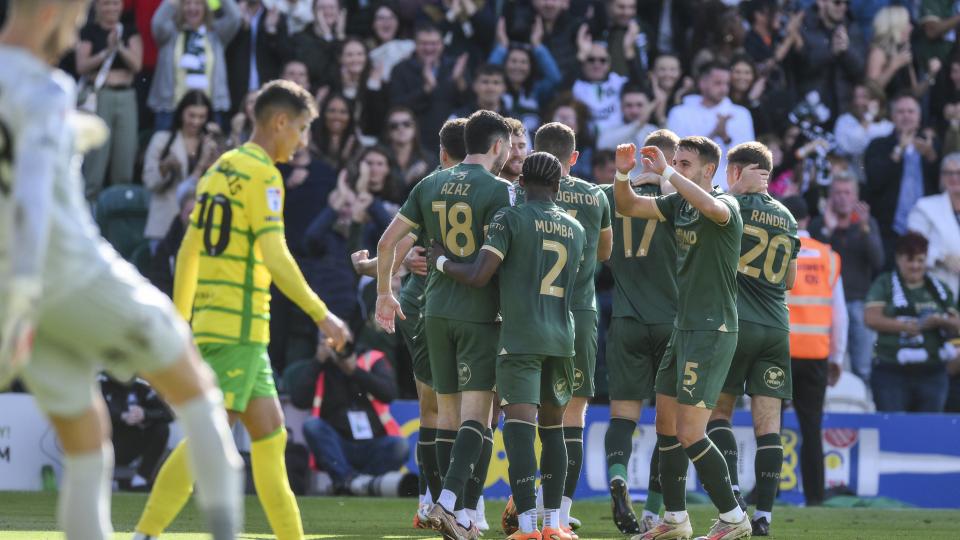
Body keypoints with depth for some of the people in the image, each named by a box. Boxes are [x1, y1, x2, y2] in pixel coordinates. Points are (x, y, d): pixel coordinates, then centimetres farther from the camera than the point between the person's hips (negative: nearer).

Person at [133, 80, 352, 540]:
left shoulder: (219, 169, 17)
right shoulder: (260, 174, -10)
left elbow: (188, 252, 19)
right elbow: (275, 257, -18)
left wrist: (179, 324, 23)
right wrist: (321, 316, -16)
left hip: (211, 322, 10)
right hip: (239, 326, -10)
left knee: (270, 434, 11)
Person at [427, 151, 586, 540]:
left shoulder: (511, 219, -3)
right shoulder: (577, 230, 14)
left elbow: (478, 276, -11)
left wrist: (442, 261, 8)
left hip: (519, 338, -5)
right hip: (562, 339, 5)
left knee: (520, 427, -10)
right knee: (553, 427, 15)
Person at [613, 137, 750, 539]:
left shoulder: (726, 205, -14)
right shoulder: (678, 203, 10)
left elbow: (712, 208, -37)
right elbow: (628, 207, 10)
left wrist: (666, 173, -35)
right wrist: (623, 174, -9)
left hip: (712, 331, -9)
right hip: (684, 326, 9)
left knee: (690, 434, -11)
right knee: (666, 424, 12)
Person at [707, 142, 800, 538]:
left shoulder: (734, 205, -4)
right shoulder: (786, 217, 14)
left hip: (736, 323, -4)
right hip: (777, 328, 4)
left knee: (719, 412, 7)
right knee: (768, 421, 1)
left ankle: (732, 494, -9)